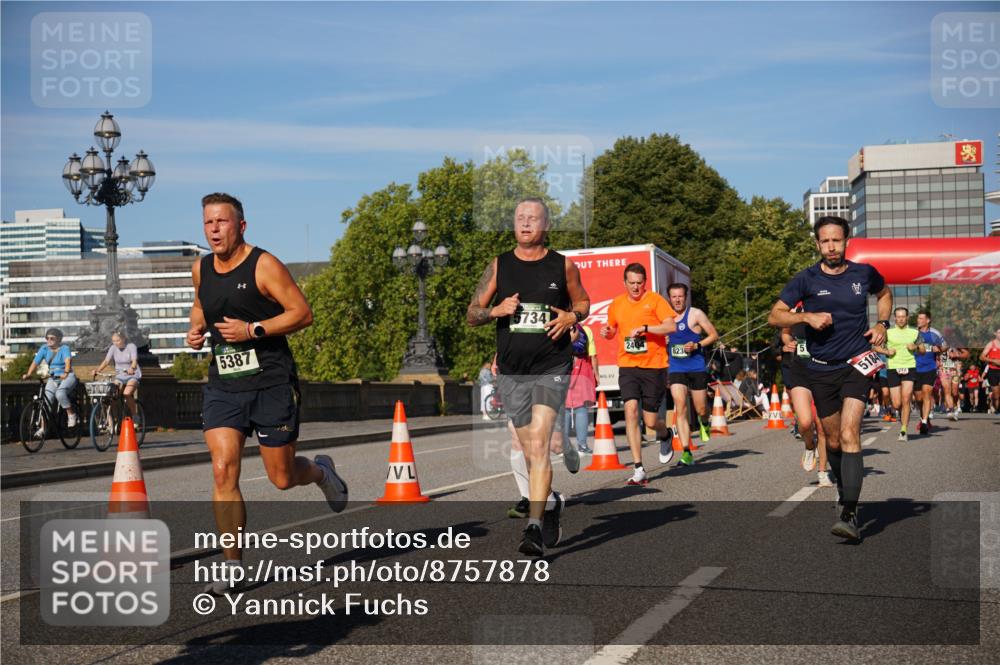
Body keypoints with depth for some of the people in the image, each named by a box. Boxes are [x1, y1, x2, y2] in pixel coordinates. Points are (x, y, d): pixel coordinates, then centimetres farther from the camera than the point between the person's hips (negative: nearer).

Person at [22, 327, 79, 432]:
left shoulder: (64, 348, -8)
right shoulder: (44, 349, 5)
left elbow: (68, 360, -26)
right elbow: (35, 362, -1)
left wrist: (66, 373, -45)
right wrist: (28, 374, -17)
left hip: (67, 377, -5)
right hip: (53, 379, 5)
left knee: (60, 394, -31)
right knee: (47, 399, -11)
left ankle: (71, 415, -12)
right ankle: (43, 428, -7)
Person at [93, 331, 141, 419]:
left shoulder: (131, 346, -11)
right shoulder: (113, 348, 0)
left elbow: (134, 361, -25)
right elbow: (106, 361, -10)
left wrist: (132, 368, -48)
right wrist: (97, 370, -28)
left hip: (133, 375, -4)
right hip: (119, 376, 4)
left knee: (127, 393, -29)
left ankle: (134, 416, -11)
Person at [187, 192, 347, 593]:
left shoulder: (264, 266, -9)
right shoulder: (201, 270, 9)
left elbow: (303, 313, -11)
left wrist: (252, 330, -20)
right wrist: (196, 329, 7)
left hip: (272, 383, -4)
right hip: (222, 385, 4)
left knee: (282, 478, 5)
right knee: (223, 471, -11)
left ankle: (321, 471, 41)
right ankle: (232, 565, -2)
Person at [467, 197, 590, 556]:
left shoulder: (564, 265, 2)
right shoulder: (500, 265, 5)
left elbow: (583, 302, 17)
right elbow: (471, 315, 8)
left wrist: (571, 316, -5)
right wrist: (496, 310, -13)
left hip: (552, 368, -3)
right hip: (512, 372, 3)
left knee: (539, 444, -18)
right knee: (531, 452, 12)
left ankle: (534, 526, -18)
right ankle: (551, 502, 39)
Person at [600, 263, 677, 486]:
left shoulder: (655, 300, -2)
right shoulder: (616, 304, 10)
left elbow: (670, 326, -13)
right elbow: (612, 330, 24)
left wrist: (645, 328, -22)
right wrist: (607, 332, 2)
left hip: (654, 366, -3)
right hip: (627, 366, 3)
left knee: (650, 420, 1)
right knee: (631, 410, -16)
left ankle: (665, 436, 41)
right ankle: (638, 469, -13)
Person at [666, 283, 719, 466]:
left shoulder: (695, 314, -4)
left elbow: (714, 335, -1)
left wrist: (697, 345, -14)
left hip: (697, 367, -2)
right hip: (675, 368, 2)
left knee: (701, 409, 6)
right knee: (680, 409, -12)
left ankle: (704, 424, 45)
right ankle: (686, 452, -12)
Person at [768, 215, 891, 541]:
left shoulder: (864, 273, 1)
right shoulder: (806, 279, -3)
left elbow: (885, 293, 24)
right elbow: (774, 315, -1)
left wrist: (882, 324, 7)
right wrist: (807, 316, -17)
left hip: (857, 364, -1)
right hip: (821, 370, 2)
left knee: (849, 435, -18)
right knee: (833, 441, 12)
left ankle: (850, 515, -22)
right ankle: (843, 488, 41)